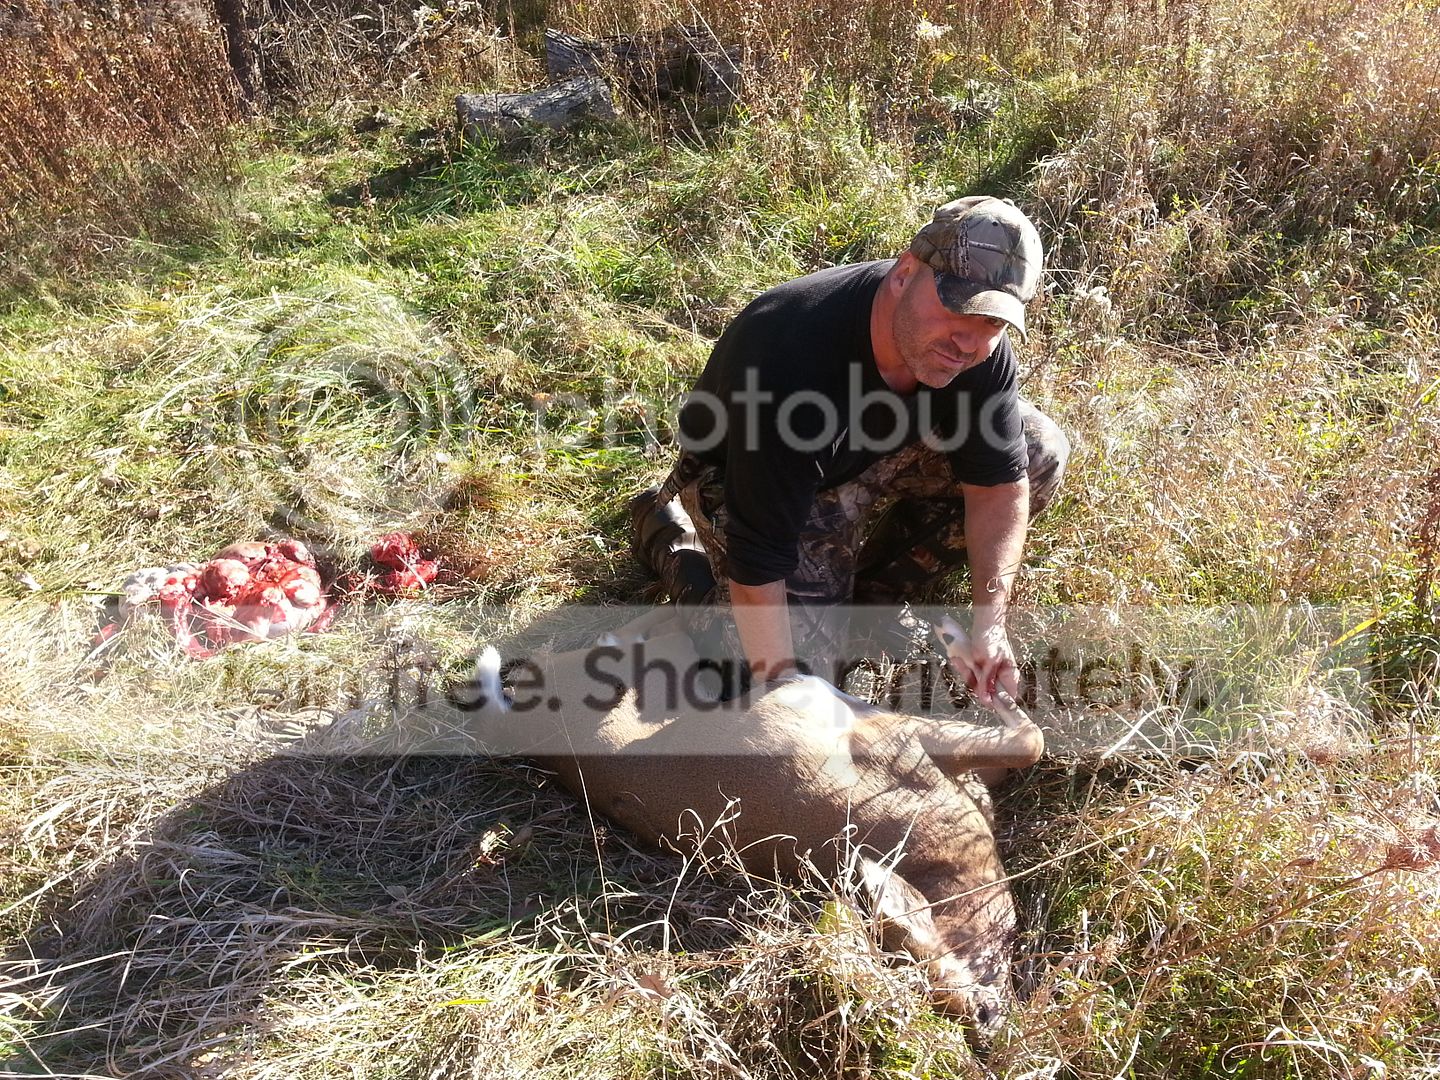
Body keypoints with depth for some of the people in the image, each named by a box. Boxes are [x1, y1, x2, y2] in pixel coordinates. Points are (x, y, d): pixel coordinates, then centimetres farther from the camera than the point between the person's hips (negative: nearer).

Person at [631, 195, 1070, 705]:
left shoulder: (979, 344, -23)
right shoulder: (792, 357, -42)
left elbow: (998, 482, -15)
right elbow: (758, 556, -37)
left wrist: (989, 625, -25)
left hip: (884, 444, 6)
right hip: (741, 472, -5)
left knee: (1041, 453, -8)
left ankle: (868, 595, 6)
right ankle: (668, 532, 11)